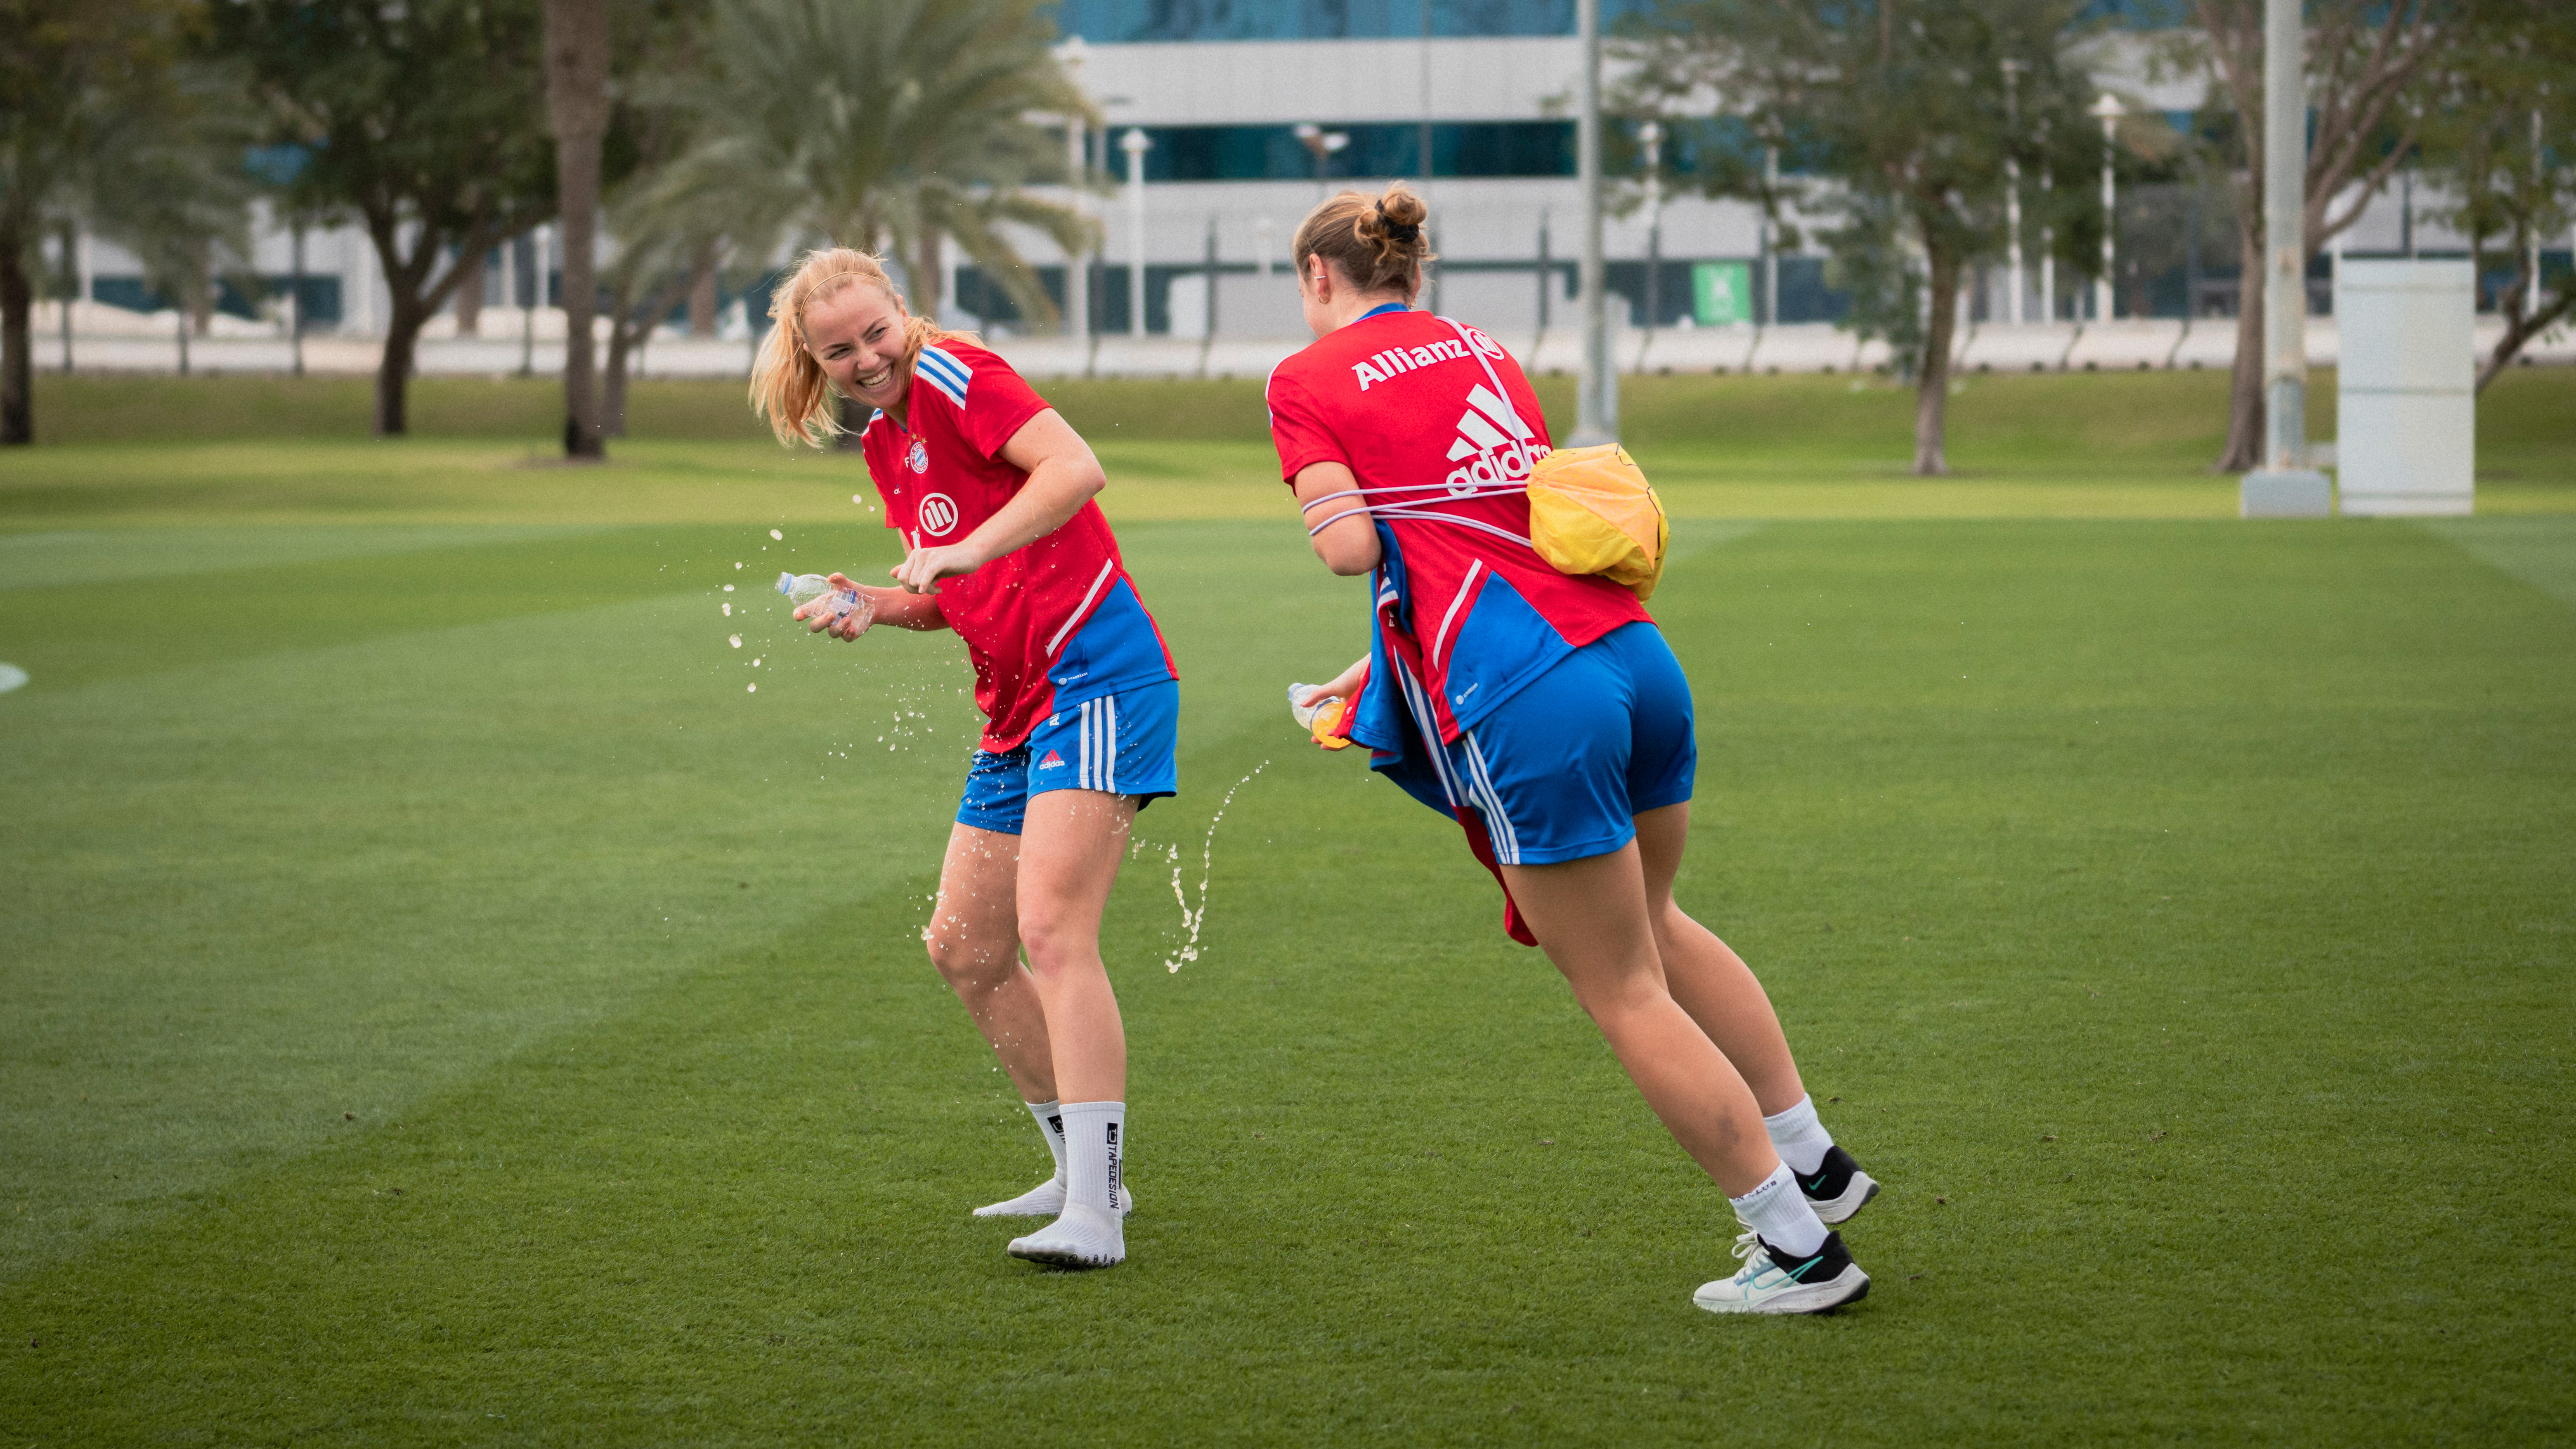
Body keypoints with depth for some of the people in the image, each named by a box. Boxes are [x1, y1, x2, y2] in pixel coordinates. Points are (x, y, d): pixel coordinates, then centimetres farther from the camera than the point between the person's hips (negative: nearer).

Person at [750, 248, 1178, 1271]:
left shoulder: (951, 374, -8)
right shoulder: (883, 443, 18)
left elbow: (1076, 468, -24)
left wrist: (967, 551, -30)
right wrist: (870, 606, 5)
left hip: (1093, 672, -10)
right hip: (1019, 707, 10)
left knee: (1052, 928, -20)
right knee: (964, 950, 12)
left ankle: (1095, 1216, -23)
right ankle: (1083, 1173, 25)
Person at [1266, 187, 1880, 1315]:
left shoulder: (1306, 381, 3)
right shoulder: (1484, 353, 21)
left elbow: (1353, 547, -8)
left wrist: (1337, 509, 14)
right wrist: (1385, 664, 27)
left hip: (1525, 707, -7)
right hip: (1637, 655, 7)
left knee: (1624, 991, 5)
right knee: (1650, 927, 30)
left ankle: (1798, 1249, 8)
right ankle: (1815, 1160, 36)